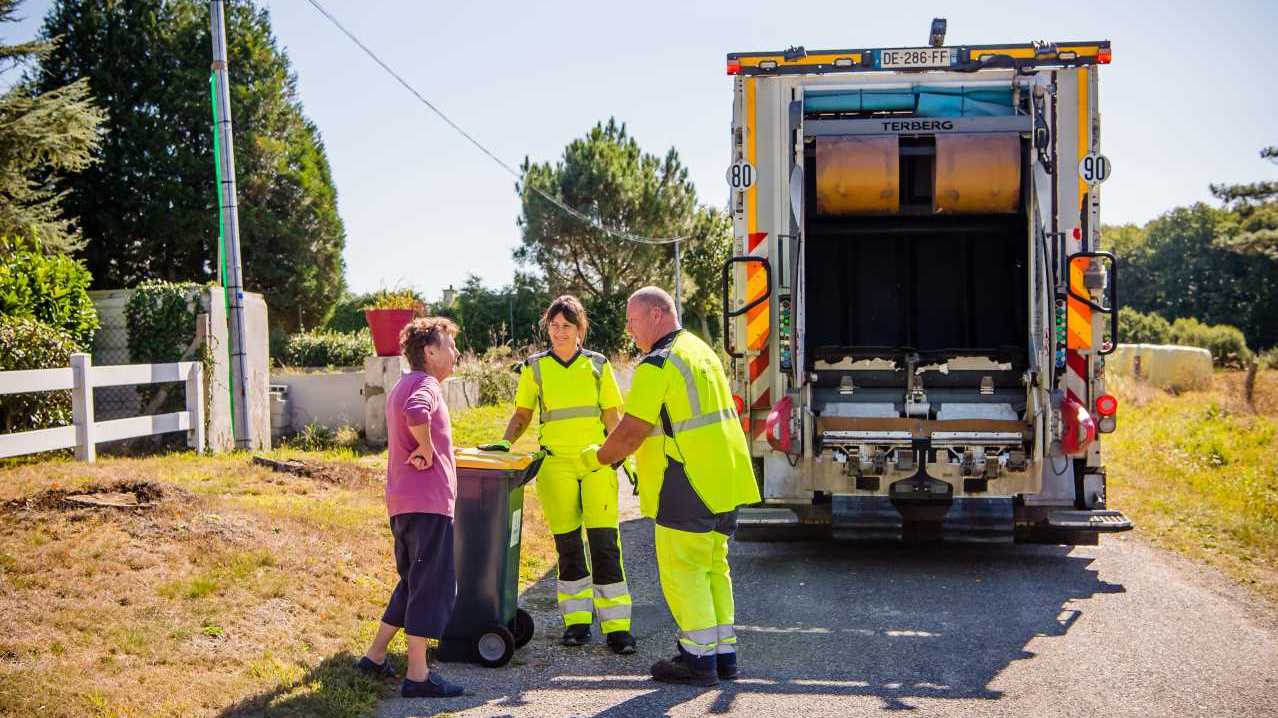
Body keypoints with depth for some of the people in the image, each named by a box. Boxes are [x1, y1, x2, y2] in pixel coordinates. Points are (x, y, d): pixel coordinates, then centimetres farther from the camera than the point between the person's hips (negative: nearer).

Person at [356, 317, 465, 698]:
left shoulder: (402, 387, 21)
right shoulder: (425, 385, -12)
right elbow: (416, 414, -35)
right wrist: (428, 448, -21)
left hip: (402, 504, 10)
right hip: (428, 502, -10)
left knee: (412, 583, 20)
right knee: (434, 588, -4)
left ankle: (375, 656, 24)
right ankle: (417, 676, -2)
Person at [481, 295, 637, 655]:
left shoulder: (598, 365, 8)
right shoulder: (534, 368, 7)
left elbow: (612, 415, 10)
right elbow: (522, 414, 12)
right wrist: (505, 443, -5)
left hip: (597, 463, 0)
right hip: (556, 463, 1)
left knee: (604, 541, -6)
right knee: (568, 544, 4)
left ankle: (617, 627, -3)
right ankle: (577, 620, 17)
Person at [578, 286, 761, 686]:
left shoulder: (657, 365, -15)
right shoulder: (701, 351, 16)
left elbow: (631, 432, -17)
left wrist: (597, 458, 0)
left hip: (690, 484, -9)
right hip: (726, 480, 9)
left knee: (682, 570, 0)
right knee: (713, 567, 16)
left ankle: (699, 658, 4)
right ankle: (723, 653, 21)